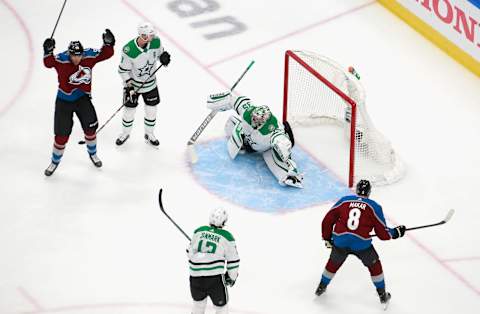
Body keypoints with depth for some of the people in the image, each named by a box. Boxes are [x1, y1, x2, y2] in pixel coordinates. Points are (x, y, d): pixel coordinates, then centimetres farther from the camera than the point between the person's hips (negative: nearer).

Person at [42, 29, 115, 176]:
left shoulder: (89, 55, -14)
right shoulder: (61, 60, -23)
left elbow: (106, 54, -6)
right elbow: (48, 62, -34)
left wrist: (108, 43, -24)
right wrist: (48, 51, -52)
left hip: (82, 98, 3)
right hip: (64, 101, -3)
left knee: (90, 128, 9)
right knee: (62, 135, 1)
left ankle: (92, 153, 39)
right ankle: (55, 162, 24)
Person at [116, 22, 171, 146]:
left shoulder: (156, 41, -19)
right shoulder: (129, 50, -31)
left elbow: (160, 51, 5)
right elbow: (123, 70, -19)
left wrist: (164, 56, -19)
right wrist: (129, 87, -23)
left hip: (150, 82, 4)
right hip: (133, 83, -4)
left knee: (151, 110, 13)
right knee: (129, 110, 11)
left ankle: (149, 134, 36)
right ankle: (125, 133, 37)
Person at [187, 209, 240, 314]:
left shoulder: (199, 231, 6)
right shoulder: (227, 237, -2)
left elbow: (190, 251, 16)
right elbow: (233, 260, 2)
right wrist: (232, 277, 18)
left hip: (195, 276, 4)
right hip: (215, 278, -4)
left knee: (199, 301, 25)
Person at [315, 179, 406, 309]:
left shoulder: (344, 200, 9)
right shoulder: (374, 207, 3)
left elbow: (327, 221, 12)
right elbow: (383, 233, 4)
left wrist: (327, 238, 25)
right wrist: (396, 232, 22)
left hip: (340, 241, 2)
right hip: (361, 244, -2)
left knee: (334, 263, 29)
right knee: (374, 265, 22)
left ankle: (321, 288, 43)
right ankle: (383, 296, 29)